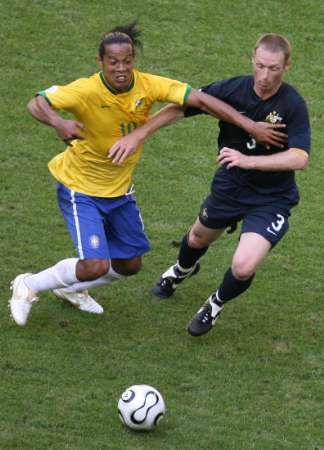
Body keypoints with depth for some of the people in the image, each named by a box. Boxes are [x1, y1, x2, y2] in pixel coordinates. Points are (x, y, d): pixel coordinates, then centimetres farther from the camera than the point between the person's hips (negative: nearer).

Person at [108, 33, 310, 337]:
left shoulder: (293, 105, -26)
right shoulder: (232, 89, -17)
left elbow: (299, 158, -35)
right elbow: (179, 108, -10)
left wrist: (248, 160, -44)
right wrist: (137, 135, -18)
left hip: (271, 200, -4)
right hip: (230, 185, 4)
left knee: (243, 267, -21)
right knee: (198, 238, 29)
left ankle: (216, 305, 15)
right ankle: (183, 270, 67)